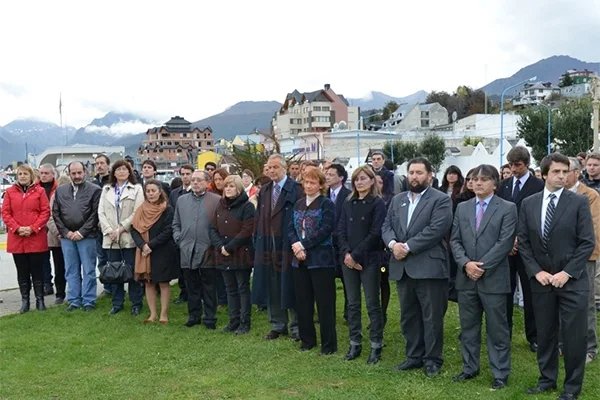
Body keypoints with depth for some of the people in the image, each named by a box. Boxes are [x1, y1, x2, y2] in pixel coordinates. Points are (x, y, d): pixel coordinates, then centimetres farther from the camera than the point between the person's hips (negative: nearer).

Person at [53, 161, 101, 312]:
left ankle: (88, 301, 10)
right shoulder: (60, 190, 11)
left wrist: (81, 232, -10)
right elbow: (56, 213, 9)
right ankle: (74, 300, 18)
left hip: (86, 236, -4)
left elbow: (95, 214, -6)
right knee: (71, 270, 9)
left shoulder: (94, 190, -1)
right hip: (67, 236, 4)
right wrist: (65, 232, -1)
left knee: (88, 270, 2)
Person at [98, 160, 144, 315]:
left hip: (129, 237, -3)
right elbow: (101, 212, 7)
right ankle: (117, 303, 18)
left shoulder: (136, 189, 2)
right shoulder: (106, 190, 15)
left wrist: (120, 229, -13)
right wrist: (109, 231, -8)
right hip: (110, 238, 4)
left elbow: (137, 213, -7)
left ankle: (136, 303, 10)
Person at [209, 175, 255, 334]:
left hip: (241, 255, -6)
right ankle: (233, 321, 21)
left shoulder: (247, 206, -8)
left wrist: (229, 247, -15)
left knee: (243, 288, 2)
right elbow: (213, 228, 8)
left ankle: (244, 323, 10)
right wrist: (220, 246, -9)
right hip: (224, 255, 6)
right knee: (230, 289, 12)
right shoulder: (220, 206, 11)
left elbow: (247, 231, -15)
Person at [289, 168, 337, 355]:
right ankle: (307, 339, 24)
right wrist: (296, 245, -11)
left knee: (324, 302, -1)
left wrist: (304, 246, -17)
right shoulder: (298, 204, 13)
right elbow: (291, 228, 8)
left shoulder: (327, 204, -6)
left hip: (321, 259, -6)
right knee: (302, 301, 11)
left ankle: (329, 344, 8)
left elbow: (325, 230, -16)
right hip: (300, 259, 6)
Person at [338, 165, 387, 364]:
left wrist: (356, 255, -15)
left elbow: (375, 233, -12)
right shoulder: (348, 204, 12)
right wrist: (346, 254, -10)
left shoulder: (378, 204, -5)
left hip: (369, 260, -5)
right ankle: (355, 344, 18)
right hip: (348, 259, 5)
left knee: (372, 304, 1)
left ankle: (376, 346, 10)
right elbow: (341, 231, 7)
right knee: (352, 303, 9)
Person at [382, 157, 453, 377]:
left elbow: (436, 229, -16)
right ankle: (414, 356, 26)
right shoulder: (397, 200, 16)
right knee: (408, 316, 14)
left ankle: (433, 359, 16)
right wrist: (393, 243, -11)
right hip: (402, 267, 6)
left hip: (428, 266, -6)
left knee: (432, 317, 3)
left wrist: (408, 247, -18)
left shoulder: (441, 200, -4)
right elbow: (386, 226, 10)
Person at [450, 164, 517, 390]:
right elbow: (455, 241, 6)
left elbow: (505, 243, -11)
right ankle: (470, 368, 26)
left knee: (497, 329, 4)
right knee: (468, 327, 13)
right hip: (466, 278, 4)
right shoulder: (462, 208, 10)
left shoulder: (507, 209, -3)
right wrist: (466, 263, -10)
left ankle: (500, 374, 16)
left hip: (493, 279, -4)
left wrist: (482, 266, -16)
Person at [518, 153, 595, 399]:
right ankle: (547, 379, 27)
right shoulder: (528, 204, 4)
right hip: (541, 279, 3)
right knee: (545, 333, 12)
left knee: (574, 335, 3)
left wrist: (567, 272, -14)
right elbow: (523, 242, 6)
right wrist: (536, 271, -6)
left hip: (572, 280, -3)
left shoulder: (579, 202, -4)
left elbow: (588, 243, -7)